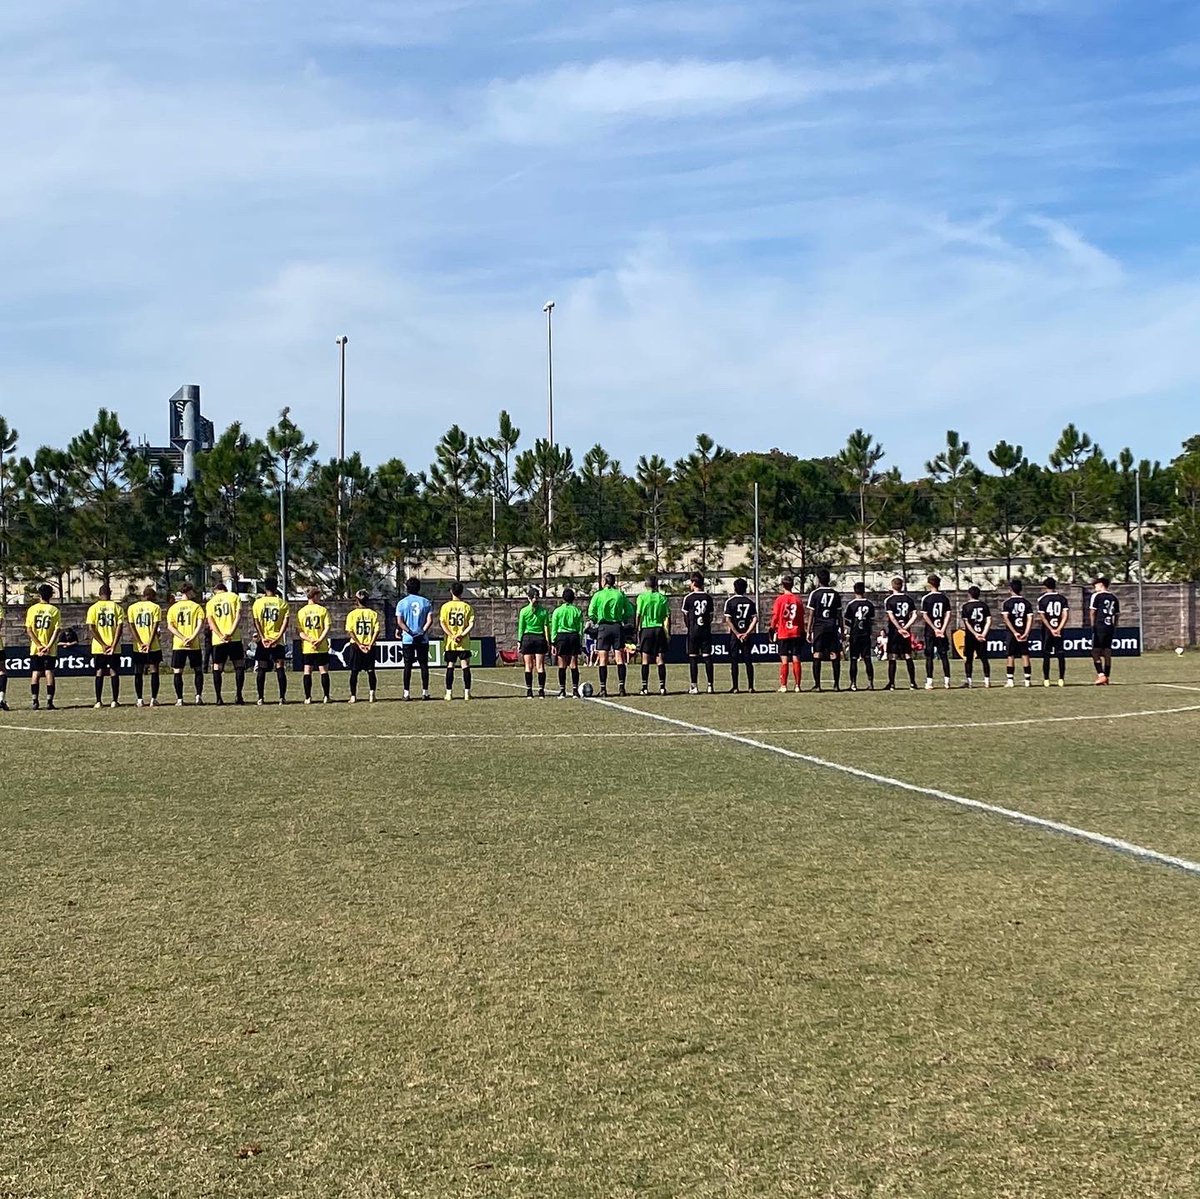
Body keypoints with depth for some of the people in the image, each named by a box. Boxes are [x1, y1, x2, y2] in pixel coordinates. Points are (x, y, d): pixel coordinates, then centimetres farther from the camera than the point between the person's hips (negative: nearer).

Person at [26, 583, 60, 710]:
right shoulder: (55, 610, -3)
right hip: (51, 650, -1)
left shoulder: (32, 609, 1)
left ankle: (35, 702, 3)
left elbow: (28, 630, -4)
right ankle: (49, 701, -4)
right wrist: (48, 646, -11)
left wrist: (39, 645, -5)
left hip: (35, 649, 1)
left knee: (35, 674, 6)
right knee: (49, 673, 1)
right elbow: (56, 630, -10)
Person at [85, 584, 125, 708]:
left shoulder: (93, 608, 0)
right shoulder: (117, 607, 1)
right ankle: (115, 701, 3)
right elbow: (120, 627, -8)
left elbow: (91, 628, -6)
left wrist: (103, 645, -6)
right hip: (114, 647, 0)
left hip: (98, 647, 0)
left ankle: (98, 701, 5)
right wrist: (113, 645, -9)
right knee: (114, 672, 5)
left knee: (99, 672, 7)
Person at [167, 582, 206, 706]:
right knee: (198, 670, 13)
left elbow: (170, 626, -2)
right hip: (194, 645, -1)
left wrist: (183, 638, -8)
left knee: (177, 672, 4)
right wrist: (192, 638, -13)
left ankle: (179, 699, 0)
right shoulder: (196, 607, 1)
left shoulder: (173, 608, 7)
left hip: (178, 645, 1)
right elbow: (201, 625, -10)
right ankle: (199, 695, 4)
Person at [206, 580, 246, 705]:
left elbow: (210, 621, 0)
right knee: (239, 666, 6)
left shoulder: (210, 602, 13)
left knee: (217, 668, 8)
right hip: (234, 638, -1)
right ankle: (238, 696, -1)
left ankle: (219, 697, 3)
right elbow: (238, 616, -5)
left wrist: (221, 636, -10)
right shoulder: (234, 596, 8)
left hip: (217, 640, 2)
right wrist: (231, 633, -13)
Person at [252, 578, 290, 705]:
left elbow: (255, 621, -5)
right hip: (278, 641, 0)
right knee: (280, 669, 2)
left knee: (261, 670, 6)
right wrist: (278, 637, -13)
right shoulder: (283, 603, 2)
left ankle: (261, 698, 4)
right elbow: (285, 622, -8)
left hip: (262, 640, 0)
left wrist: (262, 638, -9)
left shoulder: (258, 602, 3)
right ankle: (282, 697, -5)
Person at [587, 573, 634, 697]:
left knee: (603, 660, 1)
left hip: (603, 628, -1)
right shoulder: (620, 594, 5)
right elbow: (630, 612, 4)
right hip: (618, 627, 1)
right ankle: (621, 687, -4)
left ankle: (603, 688, -1)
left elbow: (591, 614, -4)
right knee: (620, 658, 2)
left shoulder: (598, 595, -1)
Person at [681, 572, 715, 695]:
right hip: (706, 630, 3)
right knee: (707, 657, 4)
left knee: (693, 658, 1)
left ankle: (694, 687, -1)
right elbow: (711, 616, 8)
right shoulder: (708, 597, 4)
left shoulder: (688, 598, -5)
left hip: (693, 631, -3)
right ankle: (710, 686, 3)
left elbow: (685, 616, 1)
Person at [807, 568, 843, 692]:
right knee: (834, 656, 4)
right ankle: (836, 685, 4)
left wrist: (809, 632, -1)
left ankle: (817, 685, -2)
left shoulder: (814, 593, -3)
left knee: (817, 656, 0)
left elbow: (811, 615, -4)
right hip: (832, 627, 3)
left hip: (818, 627, -3)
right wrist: (841, 631, 15)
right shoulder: (835, 594, 8)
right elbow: (839, 614, 9)